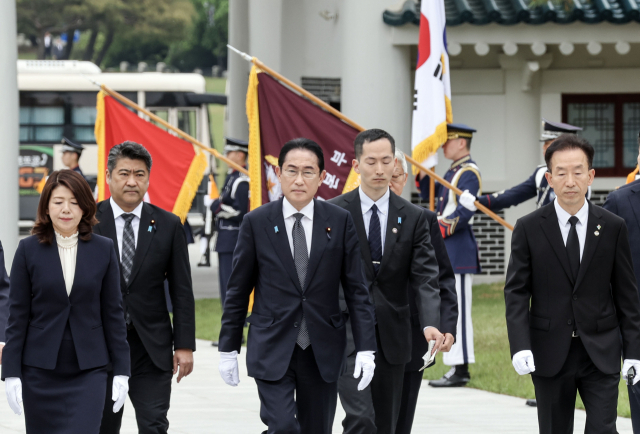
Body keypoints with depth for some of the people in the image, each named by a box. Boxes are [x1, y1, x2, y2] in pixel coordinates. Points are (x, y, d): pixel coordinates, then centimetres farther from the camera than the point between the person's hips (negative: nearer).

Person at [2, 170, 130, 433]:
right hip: (40, 372, 1)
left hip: (89, 372, -1)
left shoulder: (103, 250, 3)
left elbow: (112, 313, 5)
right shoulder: (29, 250, 0)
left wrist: (121, 371, 2)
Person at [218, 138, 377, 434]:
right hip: (271, 350, -2)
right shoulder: (256, 223, -1)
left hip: (322, 351, 2)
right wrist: (228, 349, 4)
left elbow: (356, 289, 2)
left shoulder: (340, 222, 1)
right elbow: (238, 290, 5)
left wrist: (366, 348, -5)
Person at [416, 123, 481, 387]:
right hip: (448, 252, 10)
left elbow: (464, 213, -21)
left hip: (458, 251, -10)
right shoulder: (453, 172, 17)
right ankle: (458, 367, 14)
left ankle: (460, 371, -10)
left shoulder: (469, 173, -12)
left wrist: (437, 230, -20)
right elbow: (429, 194, 25)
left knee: (457, 310, -10)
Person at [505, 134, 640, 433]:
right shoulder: (529, 229, 0)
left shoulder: (613, 227, 2)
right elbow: (516, 291, -1)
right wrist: (520, 346, -13)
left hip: (601, 354, 0)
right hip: (550, 355, 0)